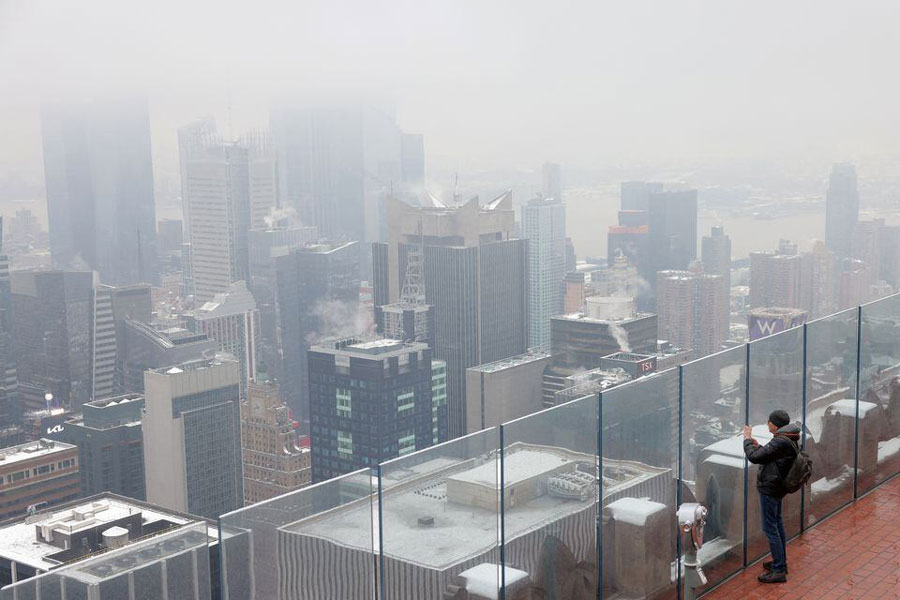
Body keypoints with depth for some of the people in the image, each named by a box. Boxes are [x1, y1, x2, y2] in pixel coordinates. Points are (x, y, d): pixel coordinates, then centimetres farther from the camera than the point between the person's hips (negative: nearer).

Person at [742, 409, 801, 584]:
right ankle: (781, 562, 34)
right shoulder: (789, 440, 6)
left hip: (769, 489, -11)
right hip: (778, 487, 11)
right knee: (777, 524, 22)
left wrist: (747, 439, -10)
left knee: (770, 528, -4)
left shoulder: (780, 442, -26)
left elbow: (754, 457, -24)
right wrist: (758, 446, 8)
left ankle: (779, 571, 0)